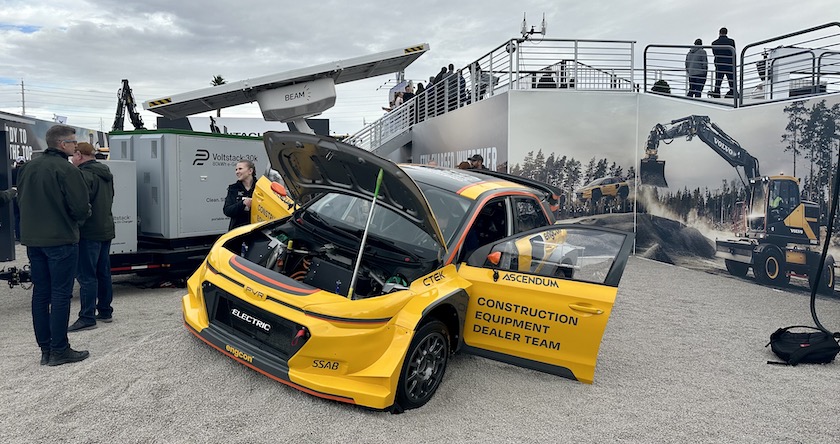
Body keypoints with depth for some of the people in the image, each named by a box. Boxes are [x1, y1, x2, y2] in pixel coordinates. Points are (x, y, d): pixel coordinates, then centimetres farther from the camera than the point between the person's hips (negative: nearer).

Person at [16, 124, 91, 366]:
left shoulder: (28, 167, 9)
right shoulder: (67, 170, -15)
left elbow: (21, 200, 15)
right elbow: (80, 207, -17)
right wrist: (83, 215, 5)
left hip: (32, 240, 7)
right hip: (60, 240, -7)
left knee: (40, 293, 11)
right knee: (60, 294, -1)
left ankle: (45, 349, 18)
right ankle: (59, 350, 4)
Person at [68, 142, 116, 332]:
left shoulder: (83, 174, -16)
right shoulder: (105, 173, 14)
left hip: (89, 233, -9)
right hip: (106, 230, 9)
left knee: (86, 276, -4)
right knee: (103, 273, 15)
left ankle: (87, 318, 0)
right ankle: (105, 311, 23)